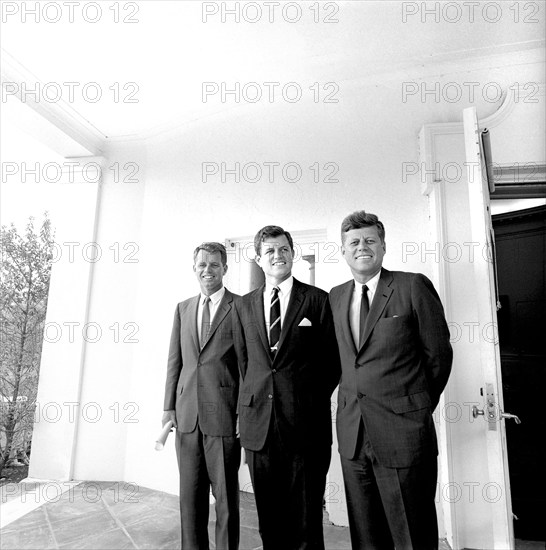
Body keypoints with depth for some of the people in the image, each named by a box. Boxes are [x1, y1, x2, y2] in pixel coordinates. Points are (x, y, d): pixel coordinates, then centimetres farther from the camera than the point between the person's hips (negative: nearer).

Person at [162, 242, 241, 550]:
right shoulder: (183, 308, 12)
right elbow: (175, 361, 12)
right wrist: (169, 406, 7)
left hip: (224, 416, -4)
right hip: (187, 416, 5)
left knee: (226, 494, 9)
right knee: (190, 494, 15)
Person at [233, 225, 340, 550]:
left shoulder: (318, 300, -1)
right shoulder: (245, 305, 10)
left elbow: (334, 359, 2)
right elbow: (244, 359, 15)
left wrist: (312, 399, -1)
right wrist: (255, 396, 6)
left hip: (305, 424, -3)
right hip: (259, 422, 3)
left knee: (307, 524, 9)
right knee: (269, 520, 15)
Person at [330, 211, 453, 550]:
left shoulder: (413, 286, -7)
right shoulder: (336, 296, 8)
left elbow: (439, 353, -2)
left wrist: (419, 405, 5)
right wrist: (355, 401, 7)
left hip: (403, 432, -4)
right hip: (353, 433, 5)